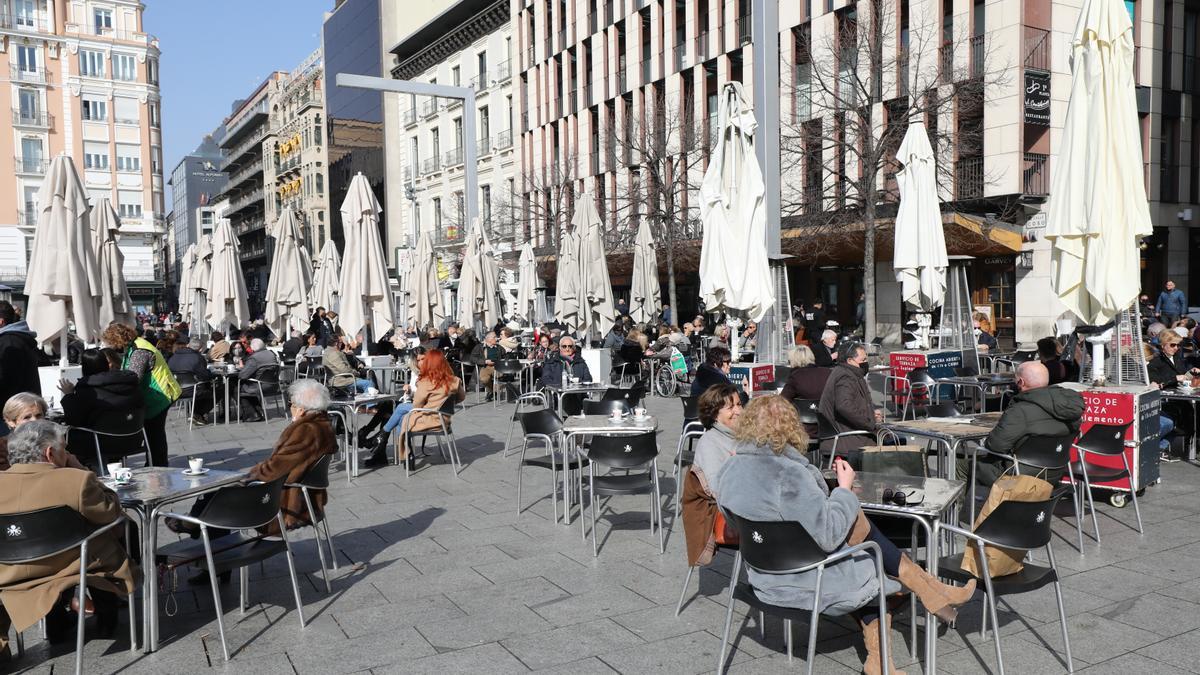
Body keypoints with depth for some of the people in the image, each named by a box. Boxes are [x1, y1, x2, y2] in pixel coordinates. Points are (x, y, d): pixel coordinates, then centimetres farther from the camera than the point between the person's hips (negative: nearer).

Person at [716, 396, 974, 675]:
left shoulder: (730, 469, -3)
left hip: (763, 576, 8)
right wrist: (845, 489, -11)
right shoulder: (789, 474, -28)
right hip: (801, 581, -7)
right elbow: (828, 537, -24)